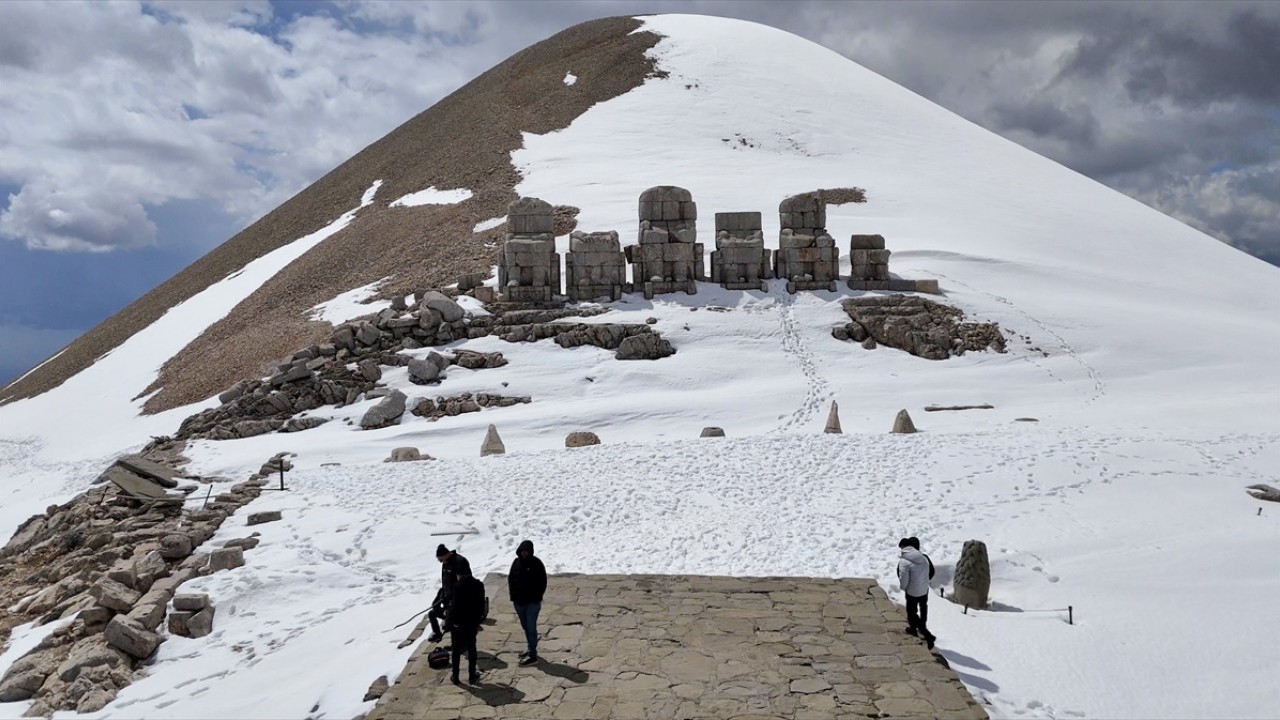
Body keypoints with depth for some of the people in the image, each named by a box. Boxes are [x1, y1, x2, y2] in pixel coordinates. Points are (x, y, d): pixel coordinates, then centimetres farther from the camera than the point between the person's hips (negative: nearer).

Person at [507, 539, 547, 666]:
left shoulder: (536, 564, -11)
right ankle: (531, 649, 31)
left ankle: (533, 655, 1)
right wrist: (513, 596, 5)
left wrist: (537, 598, -11)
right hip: (519, 602, 6)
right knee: (525, 627, 16)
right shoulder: (517, 562, 3)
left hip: (532, 603, -6)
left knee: (531, 627, -4)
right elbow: (511, 579, 12)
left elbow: (542, 582, -9)